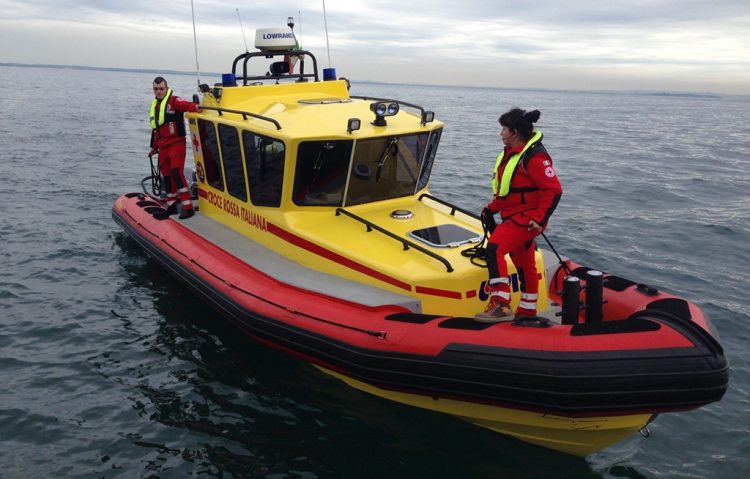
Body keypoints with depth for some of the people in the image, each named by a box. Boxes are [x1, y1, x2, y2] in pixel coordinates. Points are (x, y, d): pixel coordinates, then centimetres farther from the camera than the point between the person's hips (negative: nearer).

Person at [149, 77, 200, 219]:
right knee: (167, 175, 12)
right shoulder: (155, 105, 17)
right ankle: (171, 206, 23)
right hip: (163, 146, 8)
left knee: (177, 173, -17)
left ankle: (187, 207, -17)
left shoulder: (174, 100, -8)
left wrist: (194, 107, -54)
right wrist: (154, 146, 28)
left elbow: (184, 105, -32)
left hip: (176, 143, -8)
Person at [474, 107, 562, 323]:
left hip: (527, 218, -10)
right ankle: (527, 310, 33)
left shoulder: (534, 156, -19)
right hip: (514, 217, 10)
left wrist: (539, 219, -24)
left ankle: (500, 305, -26)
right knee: (524, 264, 19)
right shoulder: (511, 152, 11)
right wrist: (493, 207, 13)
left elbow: (554, 190, -22)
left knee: (495, 247, -26)